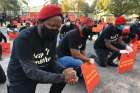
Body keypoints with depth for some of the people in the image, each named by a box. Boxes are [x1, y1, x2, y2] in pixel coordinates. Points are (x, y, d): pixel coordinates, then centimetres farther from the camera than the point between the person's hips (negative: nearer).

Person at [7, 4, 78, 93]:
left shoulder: (52, 36, -8)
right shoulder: (24, 39, -27)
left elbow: (52, 60, -6)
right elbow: (31, 72, -32)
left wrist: (64, 70, -27)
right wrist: (62, 77, -40)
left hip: (41, 70, 5)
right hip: (21, 77, -5)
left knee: (65, 75, -11)